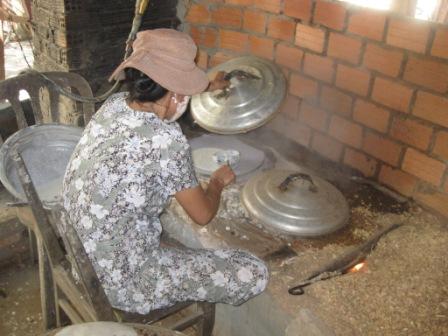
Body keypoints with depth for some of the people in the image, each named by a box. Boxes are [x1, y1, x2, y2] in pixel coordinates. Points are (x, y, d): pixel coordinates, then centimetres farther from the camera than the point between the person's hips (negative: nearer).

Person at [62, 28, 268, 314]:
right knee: (254, 274, -5)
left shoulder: (115, 104, -6)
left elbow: (161, 94, 19)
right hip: (123, 283, -8)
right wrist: (218, 182, 9)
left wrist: (209, 86, 35)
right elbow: (203, 215, -13)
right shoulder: (166, 141, -28)